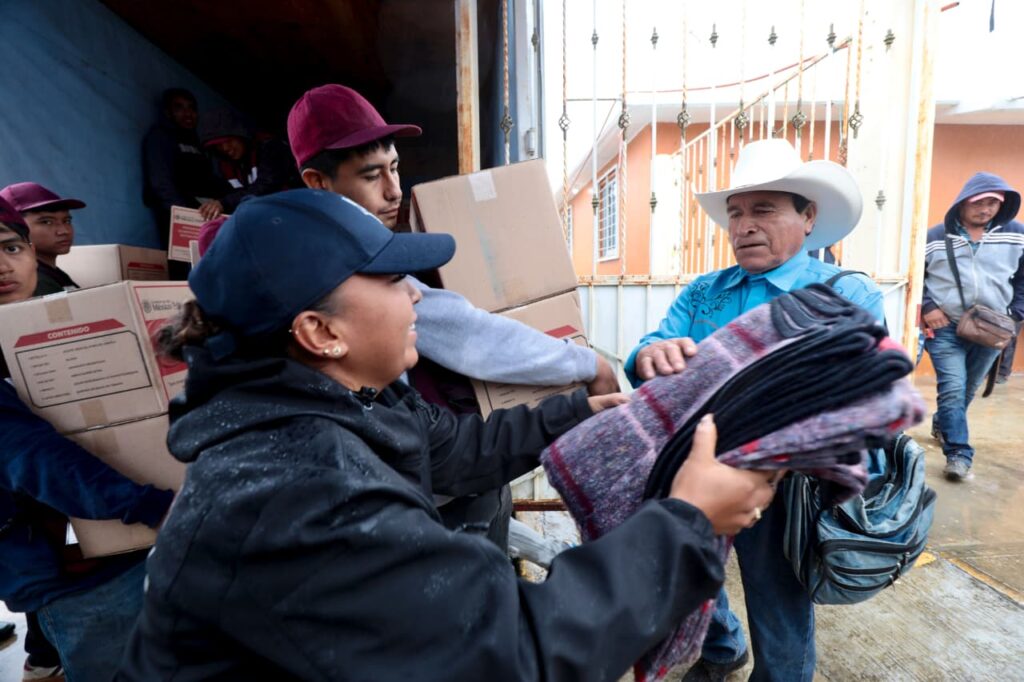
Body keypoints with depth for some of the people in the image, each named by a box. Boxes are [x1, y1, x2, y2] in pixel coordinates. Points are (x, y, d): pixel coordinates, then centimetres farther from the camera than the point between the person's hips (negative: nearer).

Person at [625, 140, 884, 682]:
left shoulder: (851, 296, -9)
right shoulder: (700, 293, 2)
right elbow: (646, 360, -10)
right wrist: (651, 356, -34)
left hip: (780, 485, -4)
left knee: (780, 626, 16)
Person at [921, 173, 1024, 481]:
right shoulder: (936, 237, -4)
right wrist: (927, 308, -9)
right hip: (945, 328, -3)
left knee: (967, 390, 16)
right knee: (953, 390, -9)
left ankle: (942, 425, 40)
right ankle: (959, 453, -2)